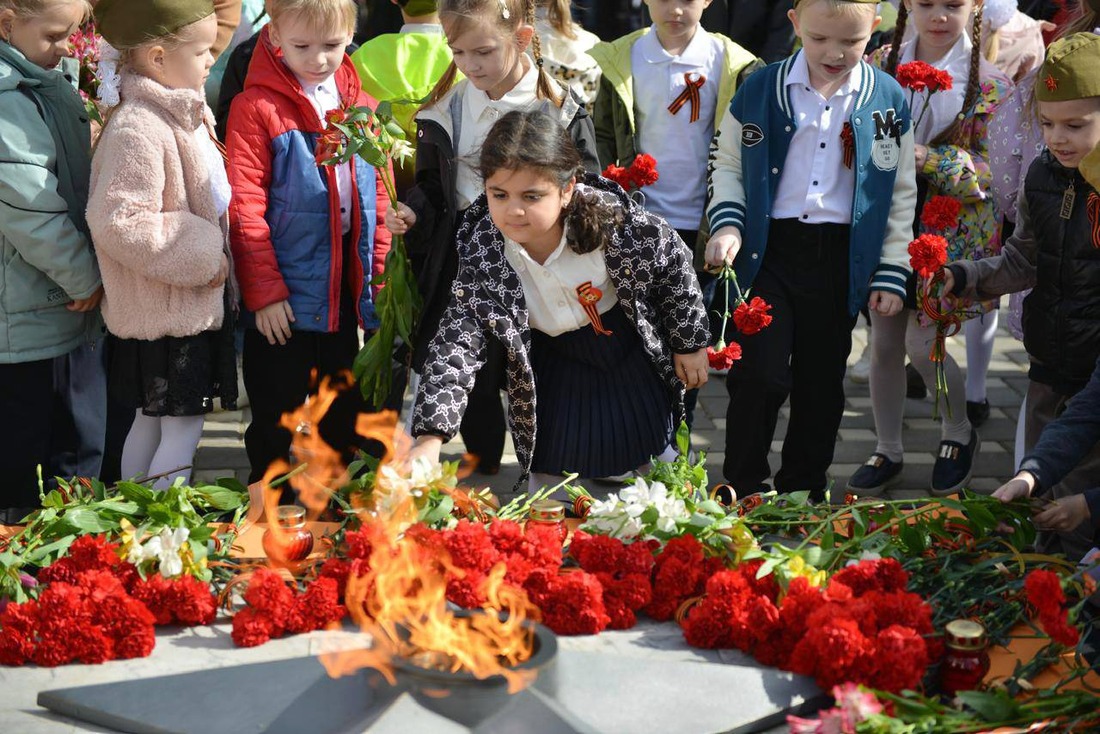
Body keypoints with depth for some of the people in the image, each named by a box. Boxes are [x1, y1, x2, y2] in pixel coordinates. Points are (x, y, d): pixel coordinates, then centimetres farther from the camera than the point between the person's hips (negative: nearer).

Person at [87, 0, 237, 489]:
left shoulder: (185, 113, 8)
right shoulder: (137, 131, -24)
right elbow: (118, 221, -29)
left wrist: (214, 256, 12)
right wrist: (200, 259, -23)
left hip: (198, 299, 10)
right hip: (168, 314, -10)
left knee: (149, 422, 19)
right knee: (182, 430, -2)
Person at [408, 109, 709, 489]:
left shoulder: (616, 222, -31)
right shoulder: (481, 254, -27)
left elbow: (675, 266, -12)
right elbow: (456, 343, -31)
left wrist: (691, 343, -1)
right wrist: (430, 438, -44)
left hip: (637, 362, -1)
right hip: (558, 379, 1)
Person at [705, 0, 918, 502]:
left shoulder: (889, 101, 0)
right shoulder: (759, 90, -2)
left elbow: (902, 194, 6)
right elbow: (727, 163, 8)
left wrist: (892, 273, 3)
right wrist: (727, 223, -7)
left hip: (843, 258, 1)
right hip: (768, 249, -1)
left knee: (822, 380, 11)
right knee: (759, 374, -6)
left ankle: (804, 488, 27)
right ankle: (743, 489, 12)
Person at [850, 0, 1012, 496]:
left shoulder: (988, 82, -6)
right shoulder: (882, 65, 1)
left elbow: (987, 176, -9)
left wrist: (925, 156, -23)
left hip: (950, 229, -3)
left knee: (920, 343, -7)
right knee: (884, 343, 7)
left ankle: (959, 431, 22)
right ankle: (887, 451, 25)